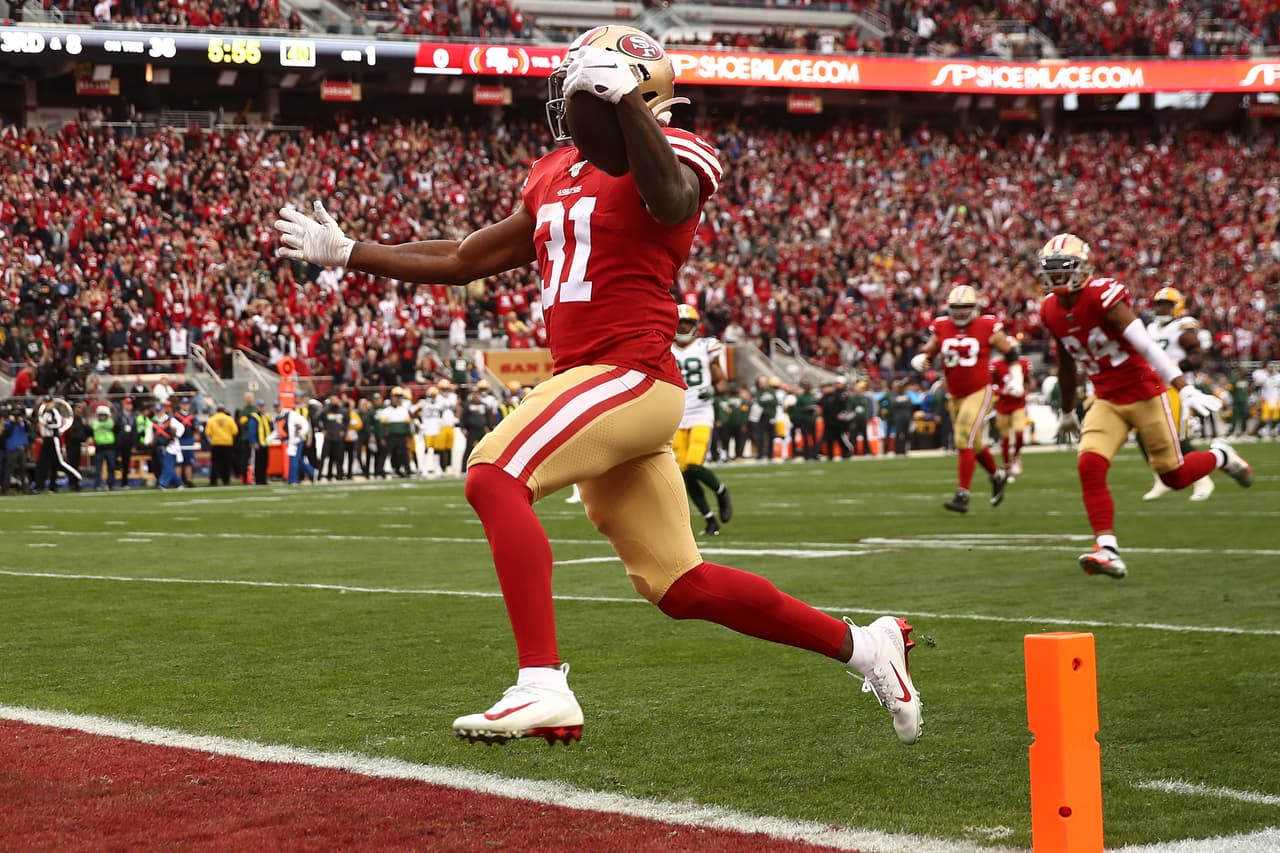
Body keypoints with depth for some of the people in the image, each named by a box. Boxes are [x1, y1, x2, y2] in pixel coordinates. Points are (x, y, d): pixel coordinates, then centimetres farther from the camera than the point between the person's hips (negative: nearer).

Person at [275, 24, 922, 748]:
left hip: (631, 374, -9)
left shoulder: (667, 153, -4)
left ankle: (545, 687, -31)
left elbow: (671, 201, -31)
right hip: (585, 381, 9)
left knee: (494, 476, -26)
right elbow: (464, 260, 27)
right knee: (680, 585, 10)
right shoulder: (556, 176, 19)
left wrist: (625, 97, -37)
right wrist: (345, 253, 27)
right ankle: (864, 646, 23)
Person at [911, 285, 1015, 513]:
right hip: (955, 396, 5)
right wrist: (921, 360, -12)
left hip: (979, 392, -5)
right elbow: (927, 352, 10)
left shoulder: (987, 327, -7)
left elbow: (1010, 352, 4)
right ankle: (996, 476, 43)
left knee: (965, 441, -17)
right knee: (973, 443, 17)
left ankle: (962, 495, -16)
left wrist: (1016, 378, -2)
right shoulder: (941, 328, 2)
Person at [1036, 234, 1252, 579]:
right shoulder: (1051, 311, 0)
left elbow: (1147, 346, -28)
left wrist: (1185, 389, -34)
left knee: (1174, 476, 3)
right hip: (1107, 400, 5)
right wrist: (1067, 413, 25)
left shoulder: (1103, 297, -22)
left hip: (1145, 392, -5)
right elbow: (1066, 364, 16)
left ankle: (1220, 456, 36)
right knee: (1090, 465, -18)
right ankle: (1107, 550, -17)